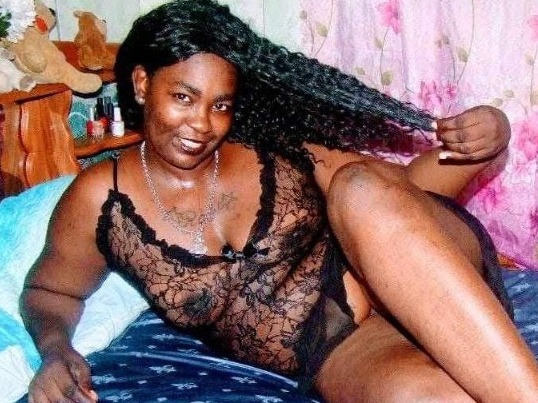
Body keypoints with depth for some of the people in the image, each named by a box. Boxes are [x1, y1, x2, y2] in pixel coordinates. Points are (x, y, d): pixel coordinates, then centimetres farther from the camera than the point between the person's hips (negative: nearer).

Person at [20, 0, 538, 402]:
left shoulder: (275, 147, 1)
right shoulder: (101, 199, 1)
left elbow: (404, 189, 9)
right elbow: (51, 290, 17)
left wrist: (483, 145, -10)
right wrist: (56, 348, -5)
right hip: (338, 354, -2)